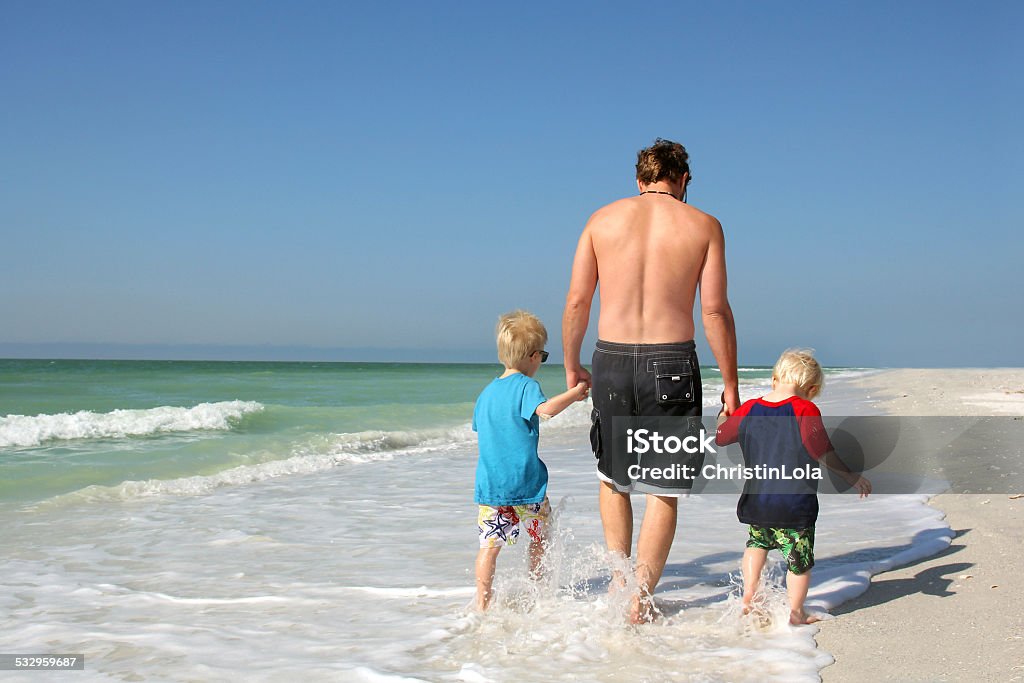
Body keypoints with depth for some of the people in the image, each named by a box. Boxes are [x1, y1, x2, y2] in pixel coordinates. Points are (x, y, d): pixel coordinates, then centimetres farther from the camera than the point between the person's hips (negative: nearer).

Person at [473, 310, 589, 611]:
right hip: (527, 482, -4)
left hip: (490, 482, 4)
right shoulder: (526, 385, -8)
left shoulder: (485, 393, 13)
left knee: (489, 545, 3)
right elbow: (545, 409, -26)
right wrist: (574, 393, -18)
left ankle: (482, 603, -2)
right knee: (540, 538, 17)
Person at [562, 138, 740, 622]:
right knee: (664, 492, 10)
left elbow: (576, 302, 4)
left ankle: (619, 576, 21)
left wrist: (571, 367, 15)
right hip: (671, 364, -2)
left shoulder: (602, 219, 6)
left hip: (611, 362, 2)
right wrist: (730, 384, 4)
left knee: (612, 477, 23)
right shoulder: (703, 225, 2)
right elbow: (715, 311, -3)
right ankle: (641, 598, 10)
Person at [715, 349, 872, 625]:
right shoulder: (805, 411, -12)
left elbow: (719, 436, 14)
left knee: (757, 542, 28)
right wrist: (852, 477, -4)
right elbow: (823, 453, -15)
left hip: (755, 500, 5)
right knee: (800, 560, 12)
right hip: (795, 504, -5)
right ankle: (795, 612, 20)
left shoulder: (749, 410, 2)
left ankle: (749, 596, 22)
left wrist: (723, 415, 34)